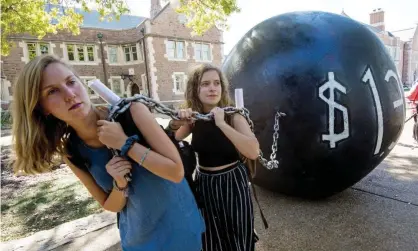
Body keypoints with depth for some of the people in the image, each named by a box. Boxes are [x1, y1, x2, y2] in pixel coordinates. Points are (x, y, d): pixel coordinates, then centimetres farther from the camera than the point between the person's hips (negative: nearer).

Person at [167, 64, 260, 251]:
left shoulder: (233, 116, -14)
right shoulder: (193, 119, -4)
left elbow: (253, 152, -27)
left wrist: (221, 123, -32)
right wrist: (175, 123, -21)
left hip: (232, 183, -2)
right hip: (204, 184, 3)